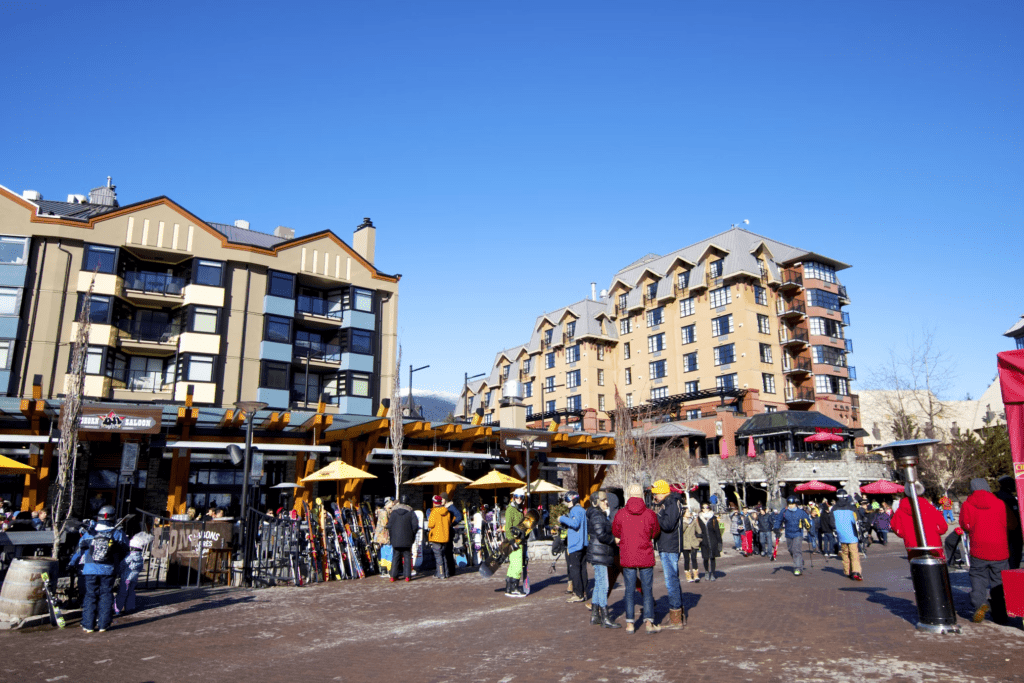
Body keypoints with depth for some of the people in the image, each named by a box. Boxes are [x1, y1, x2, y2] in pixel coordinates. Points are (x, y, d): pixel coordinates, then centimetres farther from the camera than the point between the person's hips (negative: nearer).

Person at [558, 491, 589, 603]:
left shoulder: (575, 510, -13)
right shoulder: (582, 510, 17)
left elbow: (575, 523, -29)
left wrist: (562, 518, -19)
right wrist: (563, 523, 23)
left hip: (575, 545, -9)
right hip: (583, 545, 9)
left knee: (574, 569, -5)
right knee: (582, 568, 11)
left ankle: (578, 594, -5)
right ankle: (583, 593, 15)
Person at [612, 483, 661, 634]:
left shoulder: (620, 514, -7)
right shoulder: (650, 514, -8)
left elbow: (615, 534, 6)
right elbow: (655, 533, 7)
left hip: (627, 557, 1)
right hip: (646, 557, -1)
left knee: (629, 590, 9)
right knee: (647, 590, 8)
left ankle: (630, 623, 11)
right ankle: (649, 622, 5)